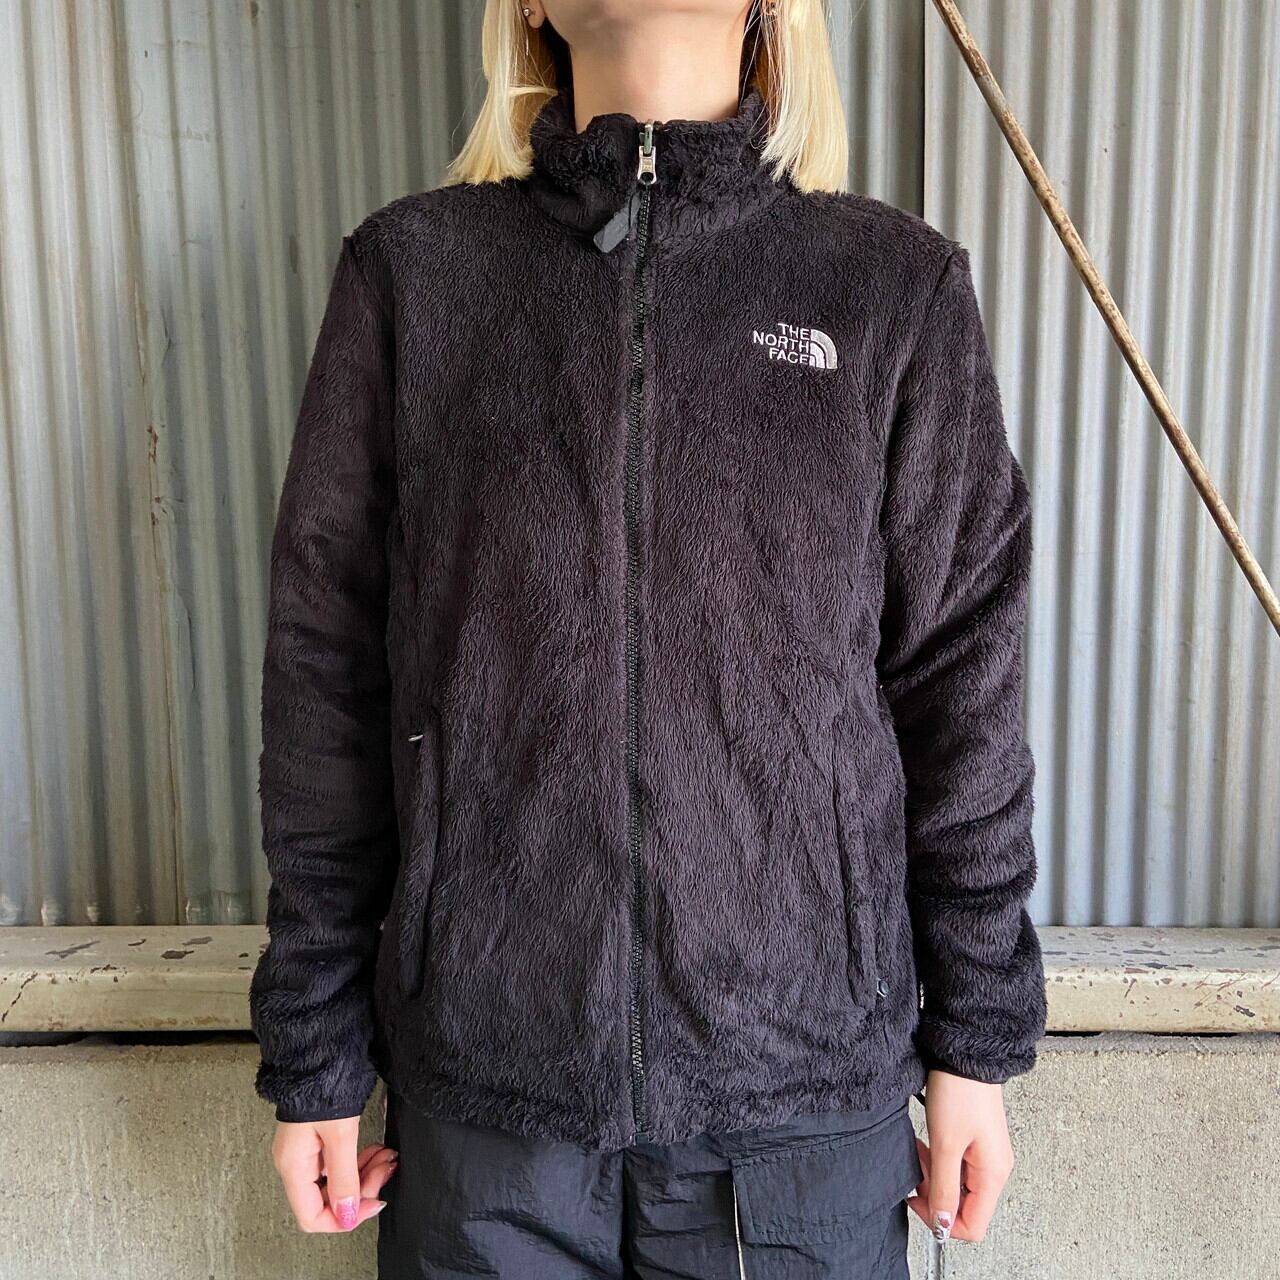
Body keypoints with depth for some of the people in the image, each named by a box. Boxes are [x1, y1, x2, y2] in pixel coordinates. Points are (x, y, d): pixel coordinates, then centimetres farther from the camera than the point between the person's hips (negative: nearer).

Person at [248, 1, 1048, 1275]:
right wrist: (314, 1055, 3)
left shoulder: (897, 287, -1)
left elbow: (960, 692, 1)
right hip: (481, 1076, 1)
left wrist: (975, 1042, 4)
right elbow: (324, 681, 0)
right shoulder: (410, 270, 0)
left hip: (807, 1083, 1)